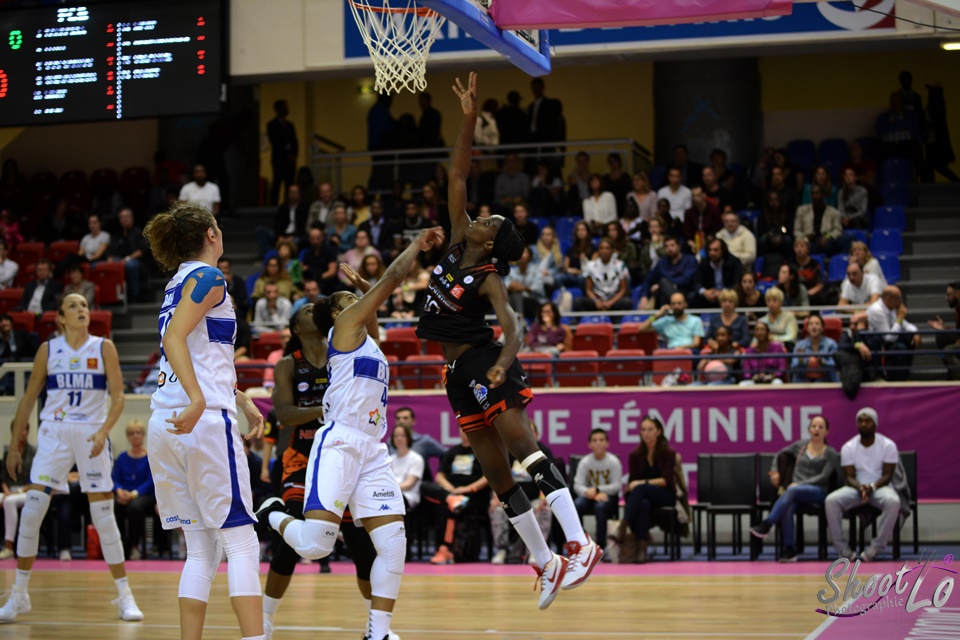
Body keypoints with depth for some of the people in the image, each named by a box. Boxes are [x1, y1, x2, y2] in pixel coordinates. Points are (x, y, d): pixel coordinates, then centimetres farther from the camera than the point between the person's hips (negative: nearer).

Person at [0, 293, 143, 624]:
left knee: (104, 516, -2)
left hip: (92, 435, -1)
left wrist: (104, 431, -20)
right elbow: (28, 400, 10)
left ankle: (125, 596, 7)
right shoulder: (48, 350, 4)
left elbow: (118, 397, -3)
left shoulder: (103, 348, 0)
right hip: (54, 435, 1)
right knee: (30, 512, -7)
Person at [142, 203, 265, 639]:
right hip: (204, 422, -8)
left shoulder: (178, 283, 20)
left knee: (201, 548, 8)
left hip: (165, 424, 8)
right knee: (241, 543, -7)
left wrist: (243, 401, 35)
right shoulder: (207, 277, -4)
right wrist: (198, 400, -31)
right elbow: (174, 337, -20)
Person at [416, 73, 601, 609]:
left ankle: (580, 545, -30)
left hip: (485, 364, -8)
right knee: (497, 474, 7)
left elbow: (513, 325, -25)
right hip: (461, 373, 8)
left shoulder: (489, 278, -11)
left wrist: (504, 362, -44)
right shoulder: (457, 242, 7)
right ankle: (546, 565, 11)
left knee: (524, 448, -21)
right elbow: (457, 175, 6)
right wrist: (469, 120, -1)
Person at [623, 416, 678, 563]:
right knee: (643, 504, -39)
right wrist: (630, 487, -22)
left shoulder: (668, 453, -3)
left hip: (665, 496, -2)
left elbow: (666, 480, -12)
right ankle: (641, 549, -46)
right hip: (643, 495, 2)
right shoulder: (635, 455, 5)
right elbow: (632, 481, 3)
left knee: (640, 489, -36)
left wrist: (643, 483, -25)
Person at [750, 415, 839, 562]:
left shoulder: (830, 454, 9)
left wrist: (800, 484, -14)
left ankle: (766, 525, -40)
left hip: (817, 492, -2)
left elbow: (824, 477, -4)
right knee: (787, 508, -35)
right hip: (796, 491, 2)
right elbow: (779, 455, 33)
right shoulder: (800, 446, 18)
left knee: (792, 491, -37)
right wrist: (775, 471, 16)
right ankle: (789, 550, -37)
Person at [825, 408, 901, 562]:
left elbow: (887, 475, -8)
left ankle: (876, 548, -32)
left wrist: (872, 486, -28)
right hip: (856, 487, 2)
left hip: (880, 486, -2)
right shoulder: (848, 447, 2)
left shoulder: (888, 445, -3)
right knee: (831, 500, -29)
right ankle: (843, 549, -24)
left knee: (893, 501, -39)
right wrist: (860, 487, -27)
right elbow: (849, 476, -3)